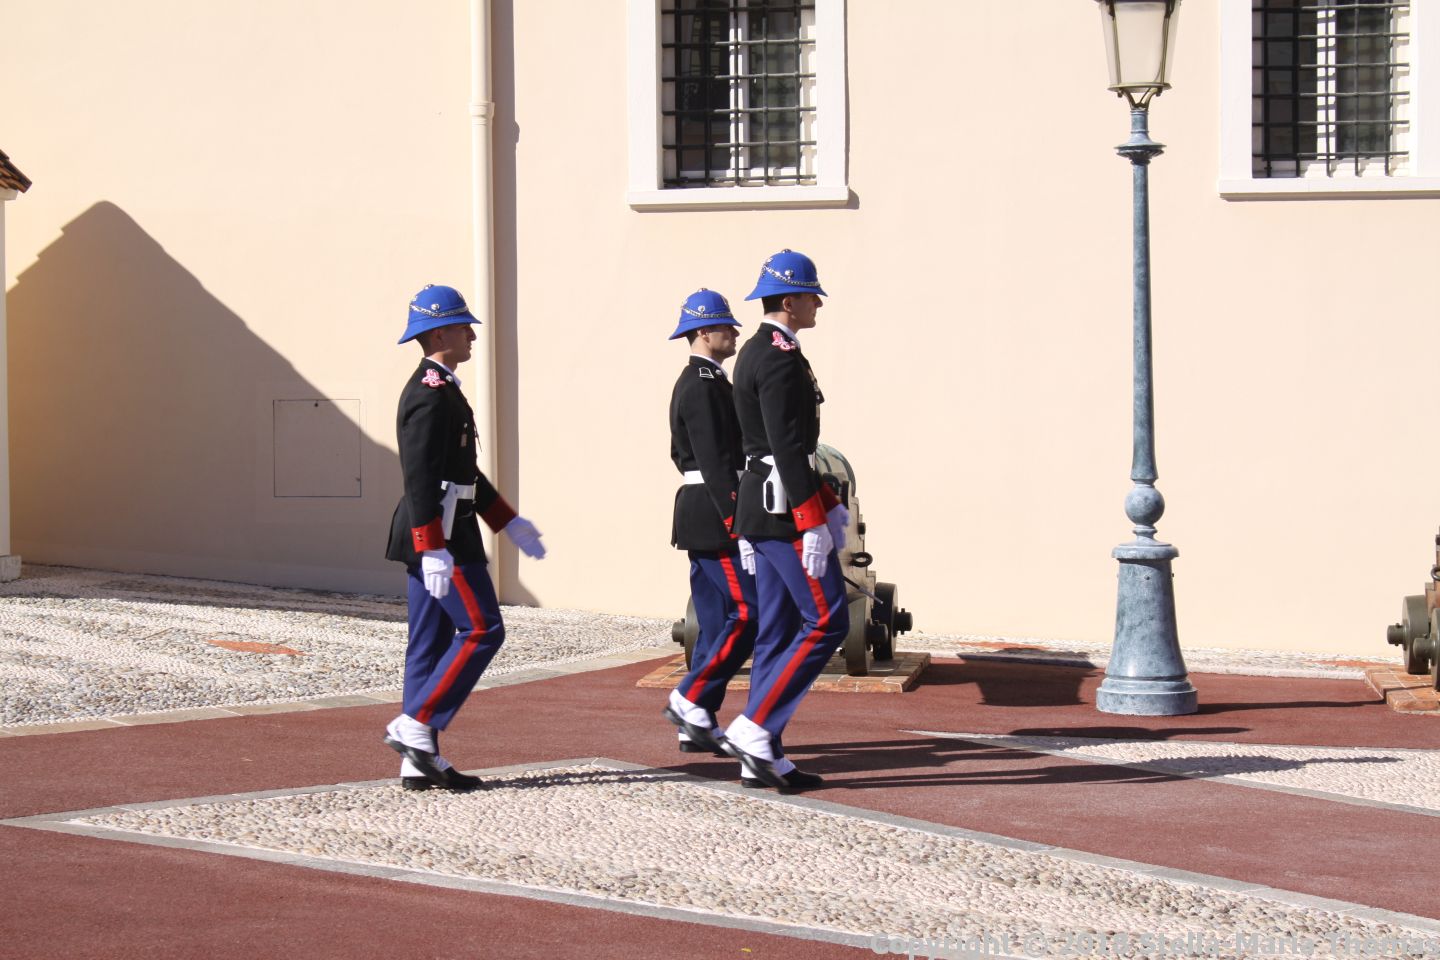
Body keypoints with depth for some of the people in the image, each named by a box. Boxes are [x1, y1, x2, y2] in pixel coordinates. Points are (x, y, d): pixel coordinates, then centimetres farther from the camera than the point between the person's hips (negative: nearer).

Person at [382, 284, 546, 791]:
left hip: (438, 536, 10)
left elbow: (464, 471, 24)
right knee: (481, 629, -8)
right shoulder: (429, 393, -15)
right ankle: (415, 726, -6)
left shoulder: (442, 389, 18)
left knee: (431, 643, 8)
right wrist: (432, 550, -25)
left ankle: (419, 762, 9)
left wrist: (509, 522, 23)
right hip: (441, 535, -10)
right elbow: (419, 476, -21)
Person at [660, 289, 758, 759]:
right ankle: (690, 699, -7)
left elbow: (682, 454, 24)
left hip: (700, 513, 11)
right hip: (714, 513, -11)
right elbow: (715, 459, -20)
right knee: (748, 613, -11)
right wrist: (736, 520, -22)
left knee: (717, 620, 9)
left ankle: (699, 728, 9)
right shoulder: (702, 385, -14)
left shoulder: (697, 382, 19)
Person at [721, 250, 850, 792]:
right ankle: (753, 729, -9)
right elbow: (788, 447, -21)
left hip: (762, 510, 10)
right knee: (826, 621, -7)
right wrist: (812, 523, -22)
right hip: (786, 510, -10)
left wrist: (828, 505, 21)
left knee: (779, 630, 10)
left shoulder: (756, 354, 18)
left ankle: (761, 758, 10)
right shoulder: (780, 358, -15)